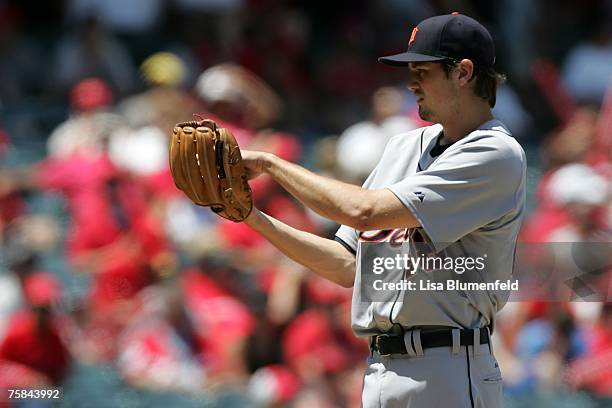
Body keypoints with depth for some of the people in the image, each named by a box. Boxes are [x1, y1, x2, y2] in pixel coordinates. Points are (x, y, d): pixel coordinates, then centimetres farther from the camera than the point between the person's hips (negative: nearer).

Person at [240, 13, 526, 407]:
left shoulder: (497, 155, -11)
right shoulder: (405, 146, 18)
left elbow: (365, 211, -19)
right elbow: (348, 267, 17)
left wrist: (271, 163, -9)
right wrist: (256, 219, 7)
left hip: (447, 375, -8)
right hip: (379, 370, 8)